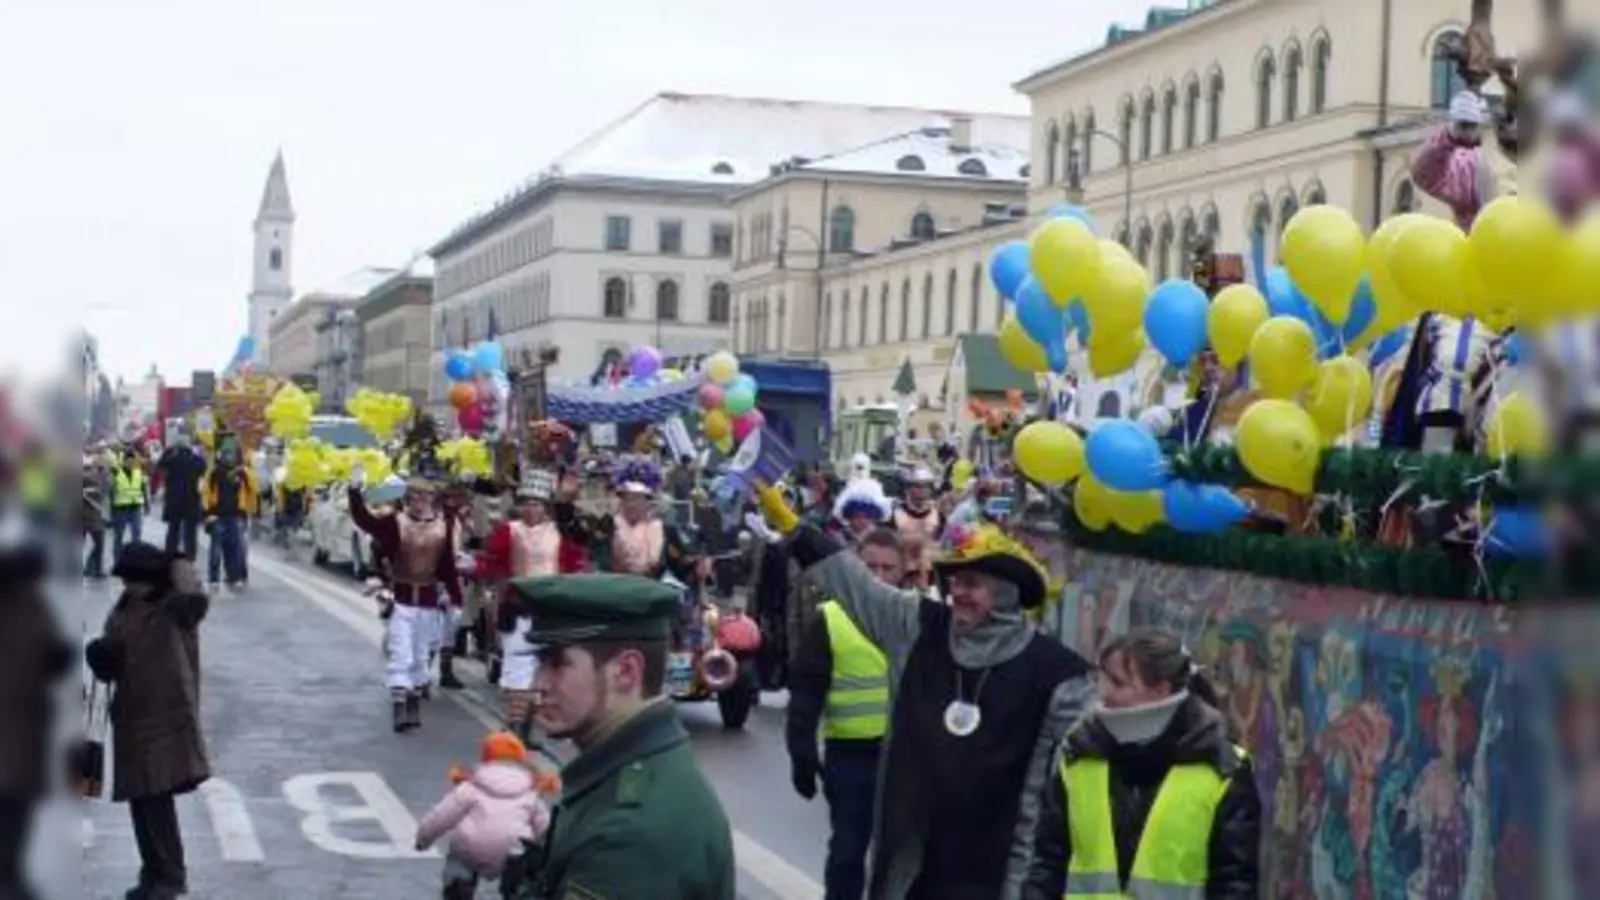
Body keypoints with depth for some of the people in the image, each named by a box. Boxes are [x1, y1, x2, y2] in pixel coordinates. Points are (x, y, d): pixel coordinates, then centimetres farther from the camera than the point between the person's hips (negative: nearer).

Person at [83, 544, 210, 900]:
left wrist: (179, 564, -17)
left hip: (169, 715, -7)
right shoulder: (121, 613, 12)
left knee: (158, 796, -11)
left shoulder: (176, 607, -7)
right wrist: (102, 660, -7)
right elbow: (110, 666, 18)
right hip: (131, 716, 7)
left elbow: (196, 599, -33)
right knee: (141, 799, 10)